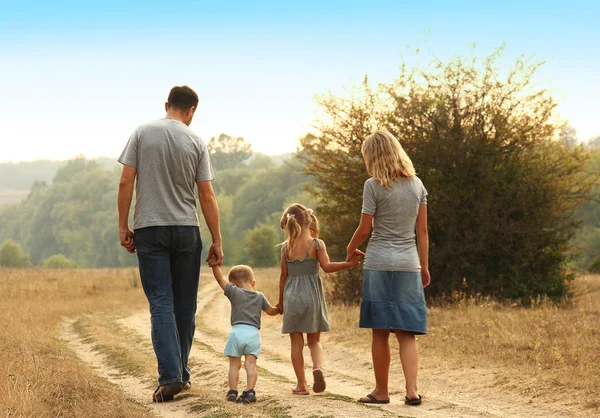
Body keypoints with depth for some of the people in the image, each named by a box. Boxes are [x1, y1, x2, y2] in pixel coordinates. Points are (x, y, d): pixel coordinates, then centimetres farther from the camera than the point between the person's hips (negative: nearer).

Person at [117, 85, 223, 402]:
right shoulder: (195, 142, 1)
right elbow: (207, 196, 0)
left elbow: (125, 182, -3)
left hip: (149, 230, 0)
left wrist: (123, 226, 4)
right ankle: (180, 373, 19)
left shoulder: (142, 133, 1)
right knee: (185, 304, 11)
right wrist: (217, 241, 5)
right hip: (186, 230, 1)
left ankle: (170, 376, -15)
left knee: (161, 304, -3)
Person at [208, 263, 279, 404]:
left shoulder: (234, 292, 5)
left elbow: (220, 279, 2)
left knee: (234, 365, 6)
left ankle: (233, 391, 6)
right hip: (253, 333, 2)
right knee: (251, 364, -2)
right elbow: (271, 311, 25)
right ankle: (250, 391, -13)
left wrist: (214, 265, 4)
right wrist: (279, 309, 45)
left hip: (237, 331, -2)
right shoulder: (259, 297, 15)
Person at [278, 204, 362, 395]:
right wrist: (348, 264, -22)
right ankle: (318, 367, -17)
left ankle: (301, 385, 6)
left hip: (291, 296, 1)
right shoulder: (317, 244, -4)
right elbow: (327, 266, -17)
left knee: (296, 342, 7)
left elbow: (283, 275, 6)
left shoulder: (286, 247, 2)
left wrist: (281, 300, 14)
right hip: (312, 295, -1)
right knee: (314, 340, 13)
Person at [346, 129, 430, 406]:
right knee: (407, 333, 4)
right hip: (408, 265, 4)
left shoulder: (374, 185, -7)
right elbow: (422, 231, 9)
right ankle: (412, 390, -8)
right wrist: (425, 267, 14)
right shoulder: (417, 185, 7)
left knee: (380, 332, 4)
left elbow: (364, 229, -6)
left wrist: (350, 249, 13)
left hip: (379, 264, -4)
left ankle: (381, 391, 10)